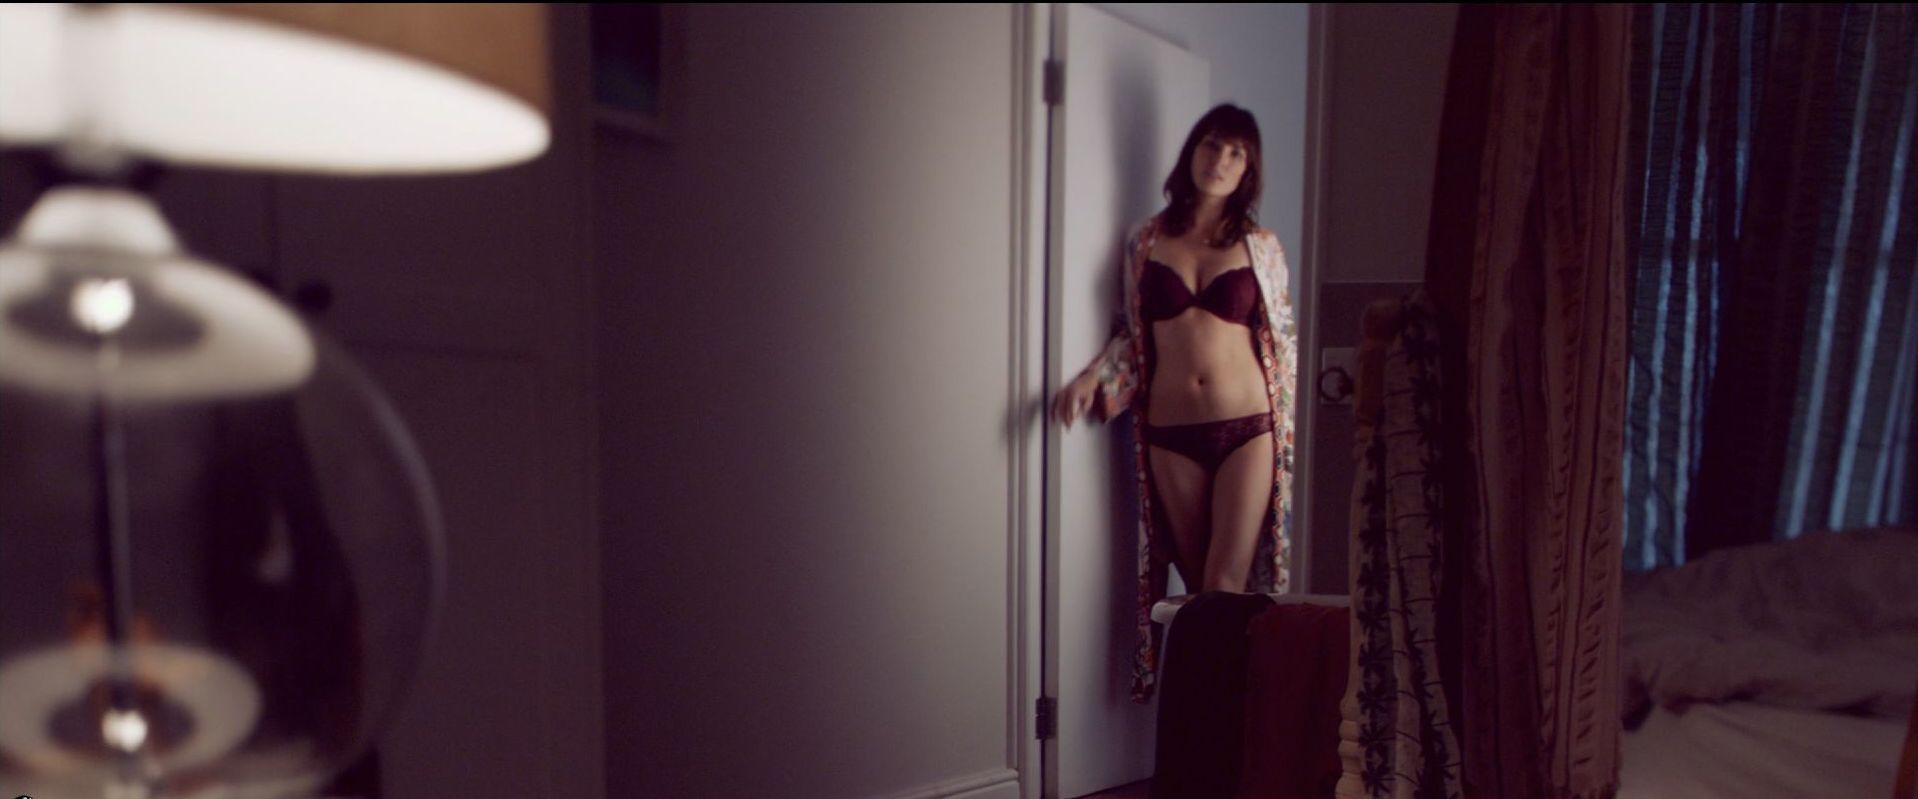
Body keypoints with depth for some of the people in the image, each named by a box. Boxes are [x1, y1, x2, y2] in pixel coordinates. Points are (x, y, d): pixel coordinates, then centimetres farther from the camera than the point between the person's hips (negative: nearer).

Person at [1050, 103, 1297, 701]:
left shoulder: (1261, 246, 4)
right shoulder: (1145, 240, 7)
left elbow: (1283, 341, 6)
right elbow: (1133, 333, 11)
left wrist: (1285, 435, 3)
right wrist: (1092, 379, -6)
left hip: (1246, 428, -1)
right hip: (1170, 435, 1)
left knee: (1226, 587, -3)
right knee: (1197, 584, 9)